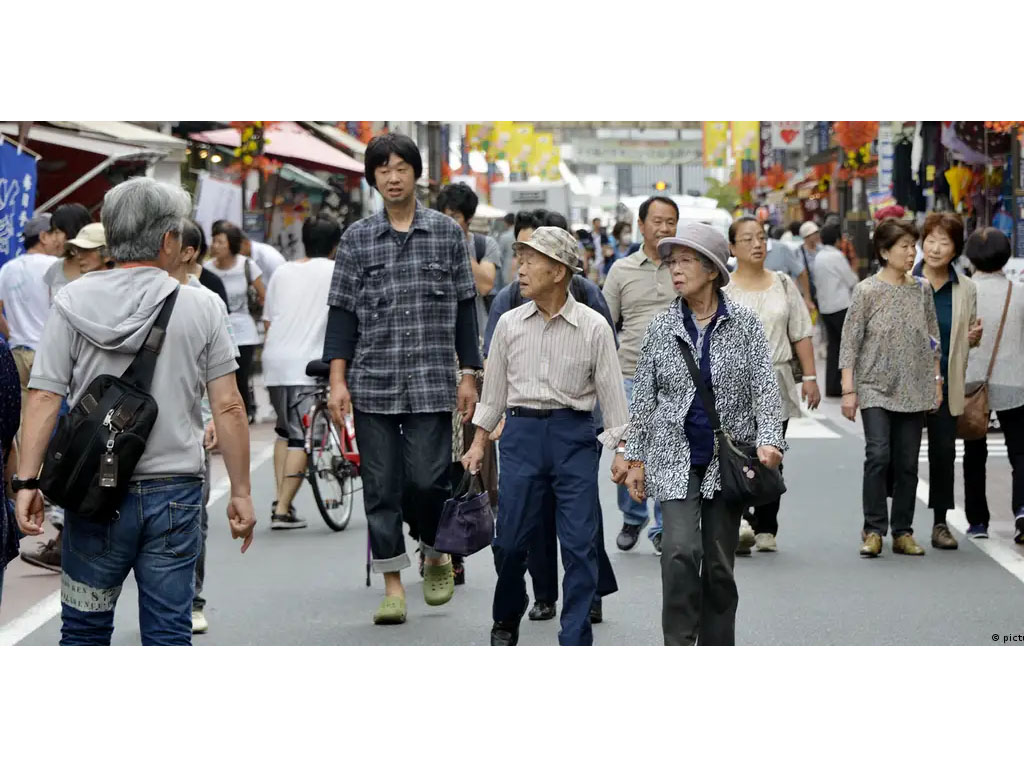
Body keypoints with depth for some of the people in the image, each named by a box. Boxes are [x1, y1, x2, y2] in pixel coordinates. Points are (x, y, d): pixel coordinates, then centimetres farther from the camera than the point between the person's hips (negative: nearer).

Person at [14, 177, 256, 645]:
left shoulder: (73, 303, -1)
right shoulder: (201, 308, -1)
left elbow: (44, 399, -7)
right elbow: (228, 408, -2)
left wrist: (26, 481, -5)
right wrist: (240, 493, 4)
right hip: (175, 492, 0)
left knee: (84, 629, 12)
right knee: (168, 634, 6)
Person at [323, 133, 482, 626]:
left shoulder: (447, 232, 6)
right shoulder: (357, 238, 6)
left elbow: (464, 307, 9)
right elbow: (342, 311, 5)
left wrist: (469, 374, 5)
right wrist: (337, 381, -2)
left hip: (431, 381, -1)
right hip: (372, 382, 1)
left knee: (429, 478, -8)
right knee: (380, 487, 2)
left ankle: (436, 555, 21)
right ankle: (393, 584, 12)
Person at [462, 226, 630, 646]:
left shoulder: (593, 327, -3)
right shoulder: (510, 324, 5)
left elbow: (611, 390, 0)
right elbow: (494, 387, 14)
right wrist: (479, 442, 13)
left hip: (574, 434, -2)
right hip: (522, 431, 2)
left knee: (579, 544, -3)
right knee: (511, 538, 3)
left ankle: (575, 642, 3)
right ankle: (506, 621, 28)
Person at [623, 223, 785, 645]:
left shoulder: (744, 324, 0)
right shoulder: (661, 327, 3)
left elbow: (765, 387, -4)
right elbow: (643, 397, 7)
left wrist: (769, 441, -18)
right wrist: (636, 458, 5)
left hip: (728, 459, 0)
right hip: (675, 458, 0)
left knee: (720, 562, 6)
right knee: (680, 550, -17)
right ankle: (679, 647, -11)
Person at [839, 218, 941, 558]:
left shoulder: (921, 291, 7)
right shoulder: (867, 291, -4)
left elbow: (933, 340, 14)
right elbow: (850, 342, -5)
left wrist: (937, 381, 10)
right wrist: (848, 389, -9)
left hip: (914, 390, 4)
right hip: (876, 388, -4)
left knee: (907, 463, 5)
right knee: (878, 454, -15)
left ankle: (903, 532, 13)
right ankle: (873, 531, -7)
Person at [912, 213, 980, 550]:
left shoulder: (966, 288, 6)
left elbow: (969, 337, 16)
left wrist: (974, 336, -6)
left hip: (946, 384, 2)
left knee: (944, 452, 3)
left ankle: (940, 523, 14)